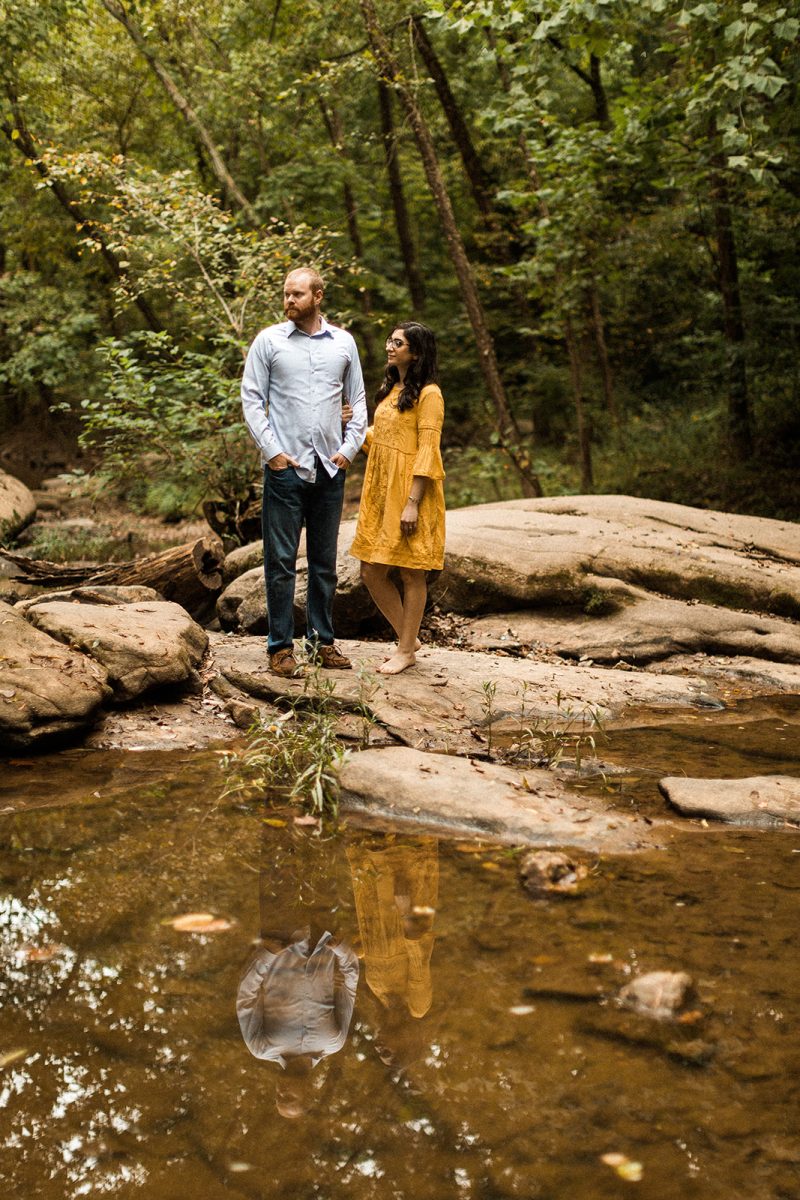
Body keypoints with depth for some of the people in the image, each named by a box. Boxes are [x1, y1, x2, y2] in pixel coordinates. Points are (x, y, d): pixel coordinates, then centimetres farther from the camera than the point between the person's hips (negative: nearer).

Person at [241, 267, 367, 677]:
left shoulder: (343, 343, 8)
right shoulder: (268, 341, 1)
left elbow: (357, 401, 13)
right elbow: (251, 400, 0)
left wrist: (350, 448, 2)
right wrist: (271, 451, -8)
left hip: (330, 468, 3)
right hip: (285, 467, -3)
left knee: (325, 561, 10)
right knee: (281, 561, -2)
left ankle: (323, 640, 19)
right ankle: (281, 646, 4)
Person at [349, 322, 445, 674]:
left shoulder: (428, 394, -9)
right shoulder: (390, 389, 16)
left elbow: (427, 450, -15)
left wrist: (412, 503, -20)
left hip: (409, 492, -8)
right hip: (381, 490, 9)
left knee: (410, 573, 1)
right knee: (371, 572, 8)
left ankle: (407, 651, 11)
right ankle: (408, 639, 22)